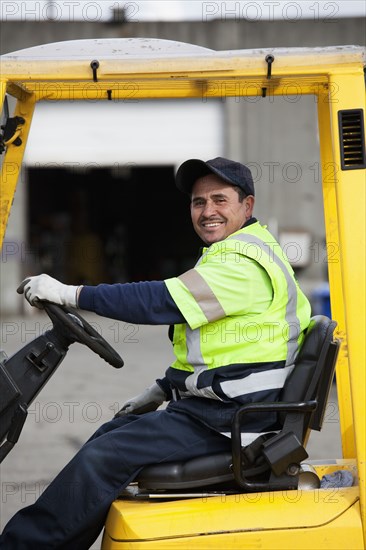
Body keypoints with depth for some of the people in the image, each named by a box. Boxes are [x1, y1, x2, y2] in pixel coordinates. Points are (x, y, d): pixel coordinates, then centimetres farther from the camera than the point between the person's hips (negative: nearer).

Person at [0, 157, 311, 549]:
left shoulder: (243, 264, -18)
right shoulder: (237, 253, 18)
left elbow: (162, 303, -23)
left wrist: (69, 294, -20)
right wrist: (160, 391, 20)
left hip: (225, 419, -11)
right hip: (209, 403, 11)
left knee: (103, 458, -17)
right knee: (108, 435, 14)